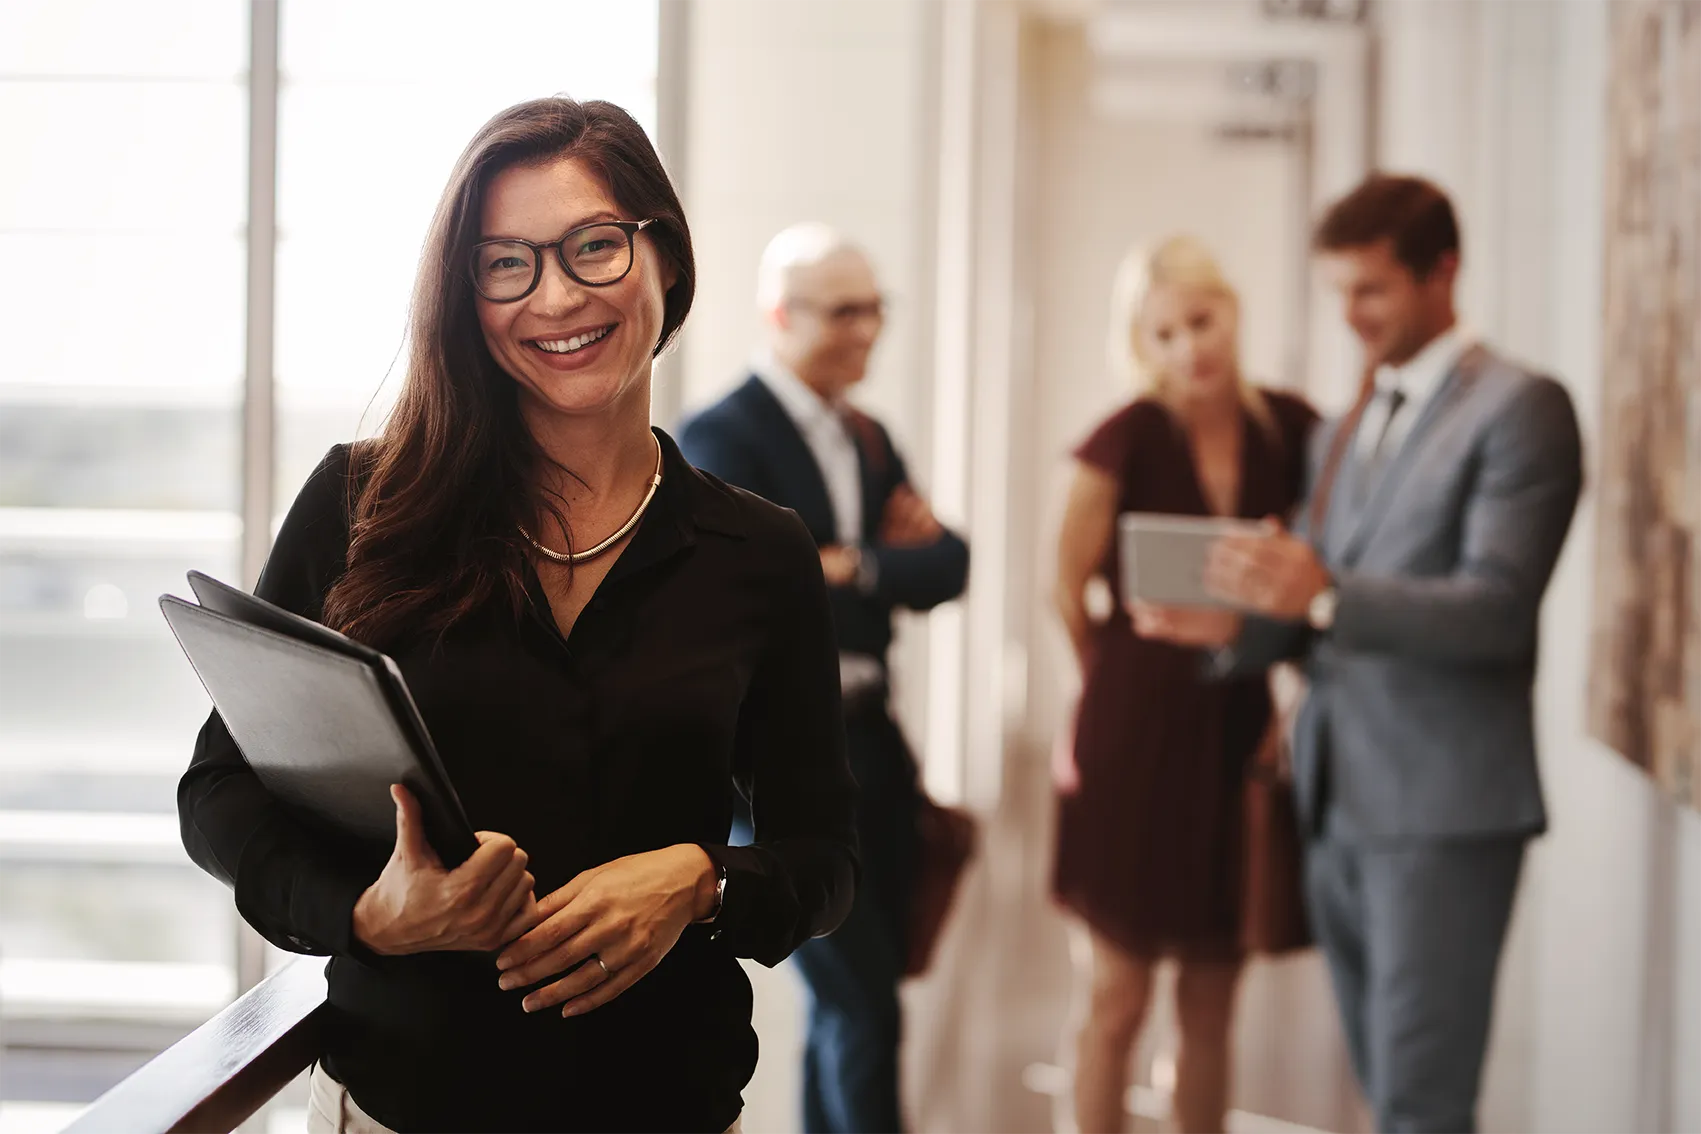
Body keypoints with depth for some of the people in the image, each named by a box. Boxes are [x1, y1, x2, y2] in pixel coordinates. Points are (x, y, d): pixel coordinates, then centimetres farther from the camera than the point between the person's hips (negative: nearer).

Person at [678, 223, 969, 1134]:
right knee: (862, 1005, -6)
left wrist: (853, 567, -12)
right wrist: (895, 568, -10)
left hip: (866, 740, 7)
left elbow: (945, 566, 6)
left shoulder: (868, 437, 14)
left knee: (849, 1001, 13)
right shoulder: (721, 436, -10)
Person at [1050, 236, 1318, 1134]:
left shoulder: (1289, 429, 0)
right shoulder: (1127, 438, -10)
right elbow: (1069, 588, 0)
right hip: (1138, 732, -4)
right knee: (1116, 1001, 0)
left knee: (1211, 1005, 11)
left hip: (1238, 731, 4)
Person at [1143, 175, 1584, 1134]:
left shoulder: (1519, 409, -6)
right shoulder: (1345, 432, 18)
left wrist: (1326, 596, -28)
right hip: (1339, 802, 7)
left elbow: (1496, 610, -16)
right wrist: (1235, 626, -2)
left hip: (1442, 805, -7)